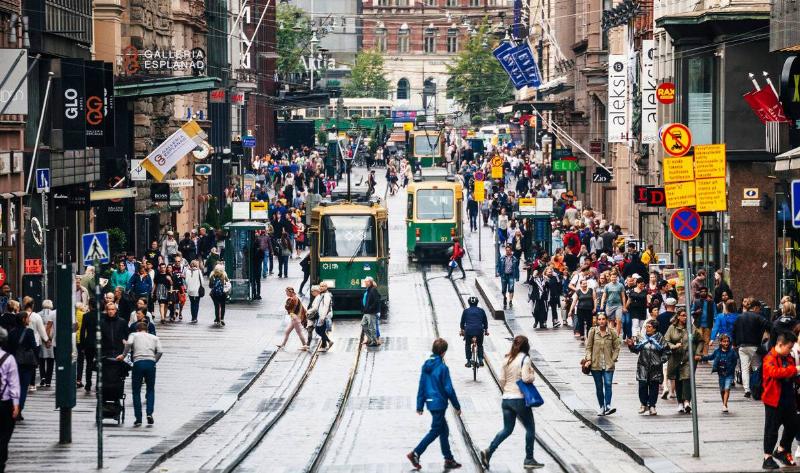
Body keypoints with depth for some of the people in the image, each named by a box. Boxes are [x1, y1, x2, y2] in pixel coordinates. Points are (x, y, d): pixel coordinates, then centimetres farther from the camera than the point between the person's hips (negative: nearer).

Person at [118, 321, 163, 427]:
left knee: (136, 391, 7)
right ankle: (149, 413, -4)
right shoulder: (154, 337, 21)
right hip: (151, 363, 2)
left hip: (138, 363, -2)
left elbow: (129, 343, -7)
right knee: (151, 390, 15)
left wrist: (123, 355, 3)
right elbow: (160, 351, 5)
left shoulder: (133, 335, 16)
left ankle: (138, 418, 3)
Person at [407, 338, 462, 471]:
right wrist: (457, 406, -3)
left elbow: (421, 386, 7)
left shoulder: (426, 365, 4)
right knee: (435, 431, 0)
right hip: (440, 403, -8)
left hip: (430, 403, 8)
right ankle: (415, 453, -8)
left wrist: (420, 405, 13)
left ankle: (449, 460, 20)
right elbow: (449, 389, -13)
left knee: (444, 430, 16)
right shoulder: (442, 368, -17)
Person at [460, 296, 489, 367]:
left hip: (469, 330, -1)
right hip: (479, 330, 1)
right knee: (480, 345, 20)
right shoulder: (481, 311, 12)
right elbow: (485, 322, 17)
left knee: (468, 345, 17)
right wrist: (486, 330, 30)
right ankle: (480, 360, 9)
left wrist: (462, 330, 29)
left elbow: (462, 322, 15)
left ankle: (469, 361, 12)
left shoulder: (466, 311, 10)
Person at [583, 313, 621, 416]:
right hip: (596, 364, 1)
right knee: (599, 386, 6)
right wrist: (588, 359, -5)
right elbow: (588, 347, 5)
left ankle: (608, 406, -20)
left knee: (608, 384, -15)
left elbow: (616, 348, 8)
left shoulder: (612, 333, 1)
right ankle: (602, 407, 14)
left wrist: (613, 359, -2)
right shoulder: (593, 332, 2)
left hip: (608, 365, -1)